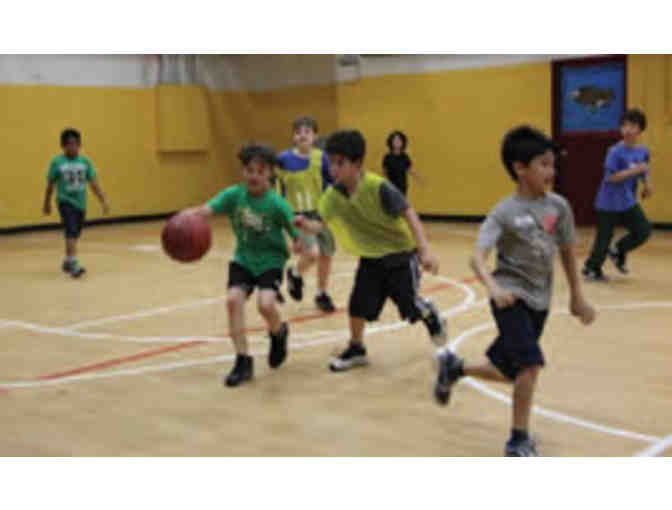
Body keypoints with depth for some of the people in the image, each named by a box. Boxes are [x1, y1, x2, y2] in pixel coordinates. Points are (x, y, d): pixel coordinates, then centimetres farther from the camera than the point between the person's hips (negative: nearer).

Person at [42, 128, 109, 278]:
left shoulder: (85, 161, 0)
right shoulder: (57, 162, -7)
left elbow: (93, 183, 1)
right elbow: (50, 184, 3)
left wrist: (103, 202, -4)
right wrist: (47, 203, 9)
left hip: (80, 203, 4)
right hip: (65, 202, -4)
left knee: (74, 233, 16)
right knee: (71, 232, -19)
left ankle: (68, 261, 35)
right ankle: (74, 264, -24)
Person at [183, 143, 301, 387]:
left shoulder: (277, 204, -18)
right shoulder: (234, 194, -12)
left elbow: (297, 234, -12)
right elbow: (206, 209, -26)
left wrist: (301, 244, -36)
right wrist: (187, 216, -47)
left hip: (270, 261, -3)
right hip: (243, 259, 3)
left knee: (265, 303, -24)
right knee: (233, 299, -18)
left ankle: (278, 333, 14)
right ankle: (243, 361, -4)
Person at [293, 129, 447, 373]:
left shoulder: (378, 187, -28)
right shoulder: (333, 194, -12)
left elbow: (408, 214, -25)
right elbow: (320, 223, -10)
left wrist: (424, 250, -30)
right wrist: (306, 224, -35)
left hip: (400, 253, -4)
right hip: (370, 257, 5)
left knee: (410, 303, 0)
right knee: (358, 304, 0)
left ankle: (432, 316, 35)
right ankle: (356, 349, 24)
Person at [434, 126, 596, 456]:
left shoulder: (559, 206, 0)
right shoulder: (504, 213, -15)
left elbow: (567, 252, 13)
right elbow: (478, 257, -24)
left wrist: (577, 296, 18)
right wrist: (493, 287, -43)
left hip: (539, 301, 6)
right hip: (511, 296, -6)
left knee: (508, 372, 12)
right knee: (530, 364, -22)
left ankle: (453, 366, 39)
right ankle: (519, 440, -1)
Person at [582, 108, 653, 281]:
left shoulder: (643, 151, 1)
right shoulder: (615, 151, -17)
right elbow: (611, 177, -21)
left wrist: (647, 184, 0)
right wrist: (635, 170, -25)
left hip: (628, 202, 6)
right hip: (609, 203, -6)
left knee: (644, 231, -2)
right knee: (604, 238, 0)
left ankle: (619, 251, 23)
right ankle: (592, 269, 20)